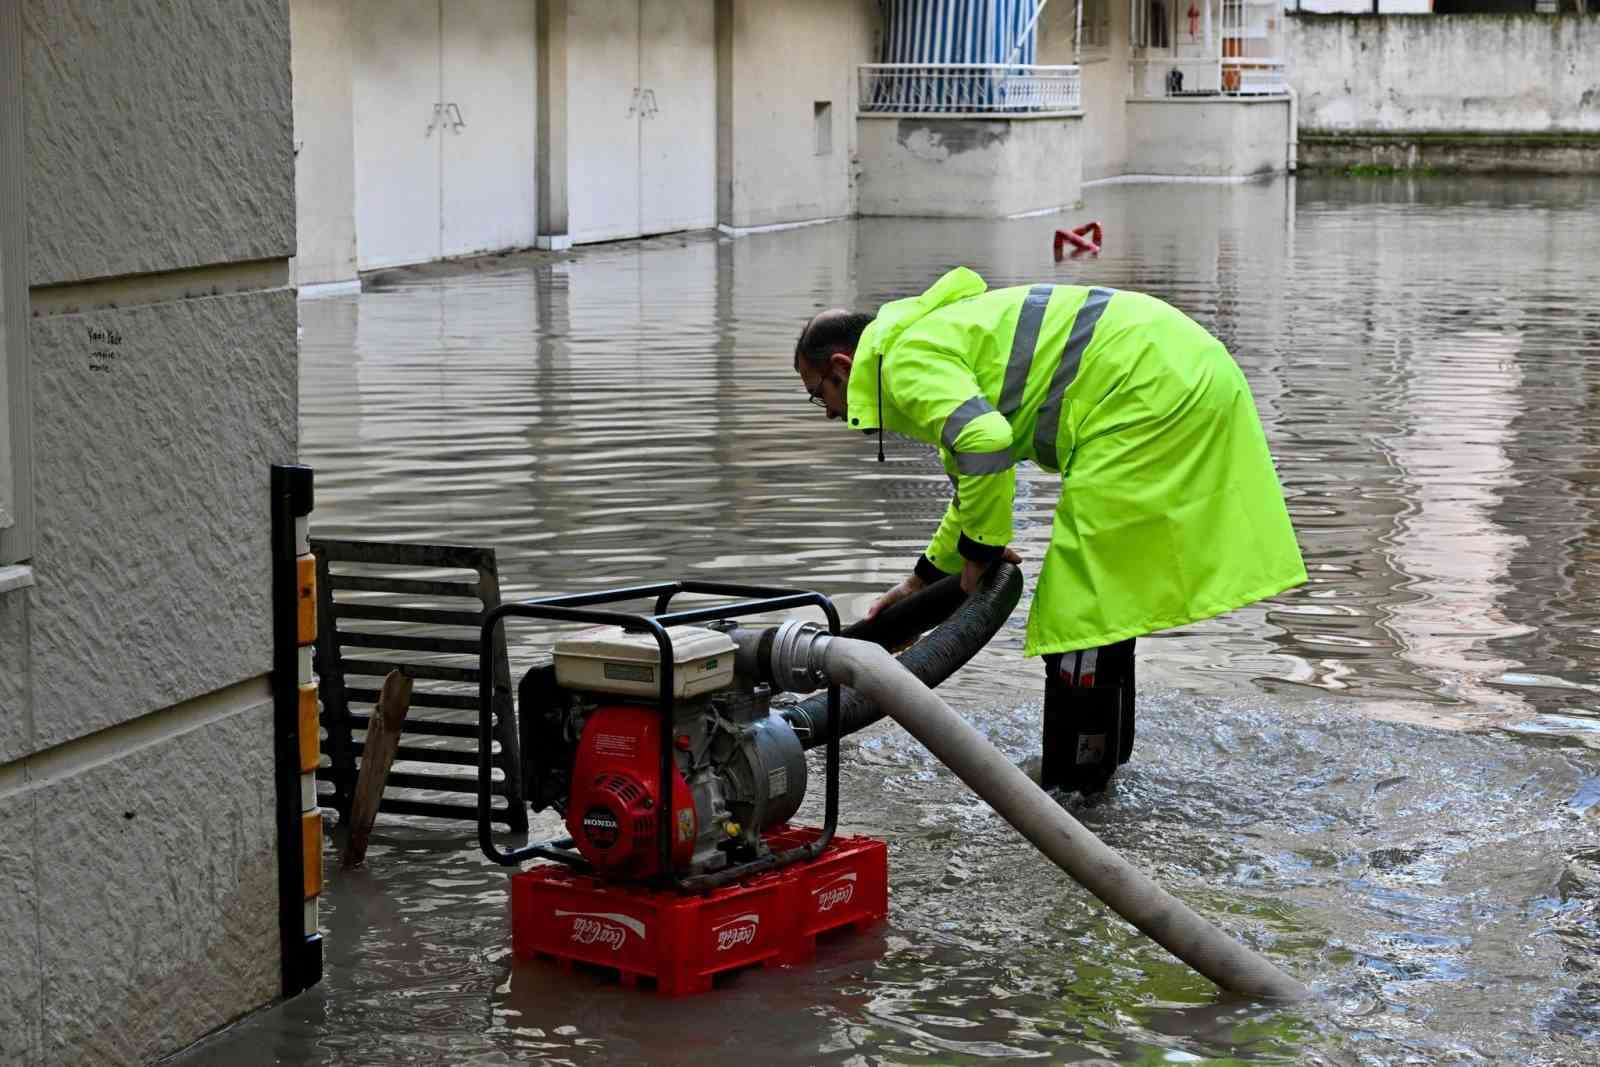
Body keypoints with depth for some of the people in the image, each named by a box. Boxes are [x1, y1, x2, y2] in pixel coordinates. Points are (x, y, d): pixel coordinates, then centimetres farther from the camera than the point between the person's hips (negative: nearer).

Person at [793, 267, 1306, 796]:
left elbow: (984, 445, -25)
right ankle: (1099, 758, 31)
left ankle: (1072, 787, 2)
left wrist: (980, 551, -8)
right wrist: (922, 581, 40)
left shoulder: (905, 359, -6)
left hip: (1149, 391, -11)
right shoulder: (934, 334, 26)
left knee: (1082, 602, -4)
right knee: (1102, 591, 20)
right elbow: (979, 475, 38)